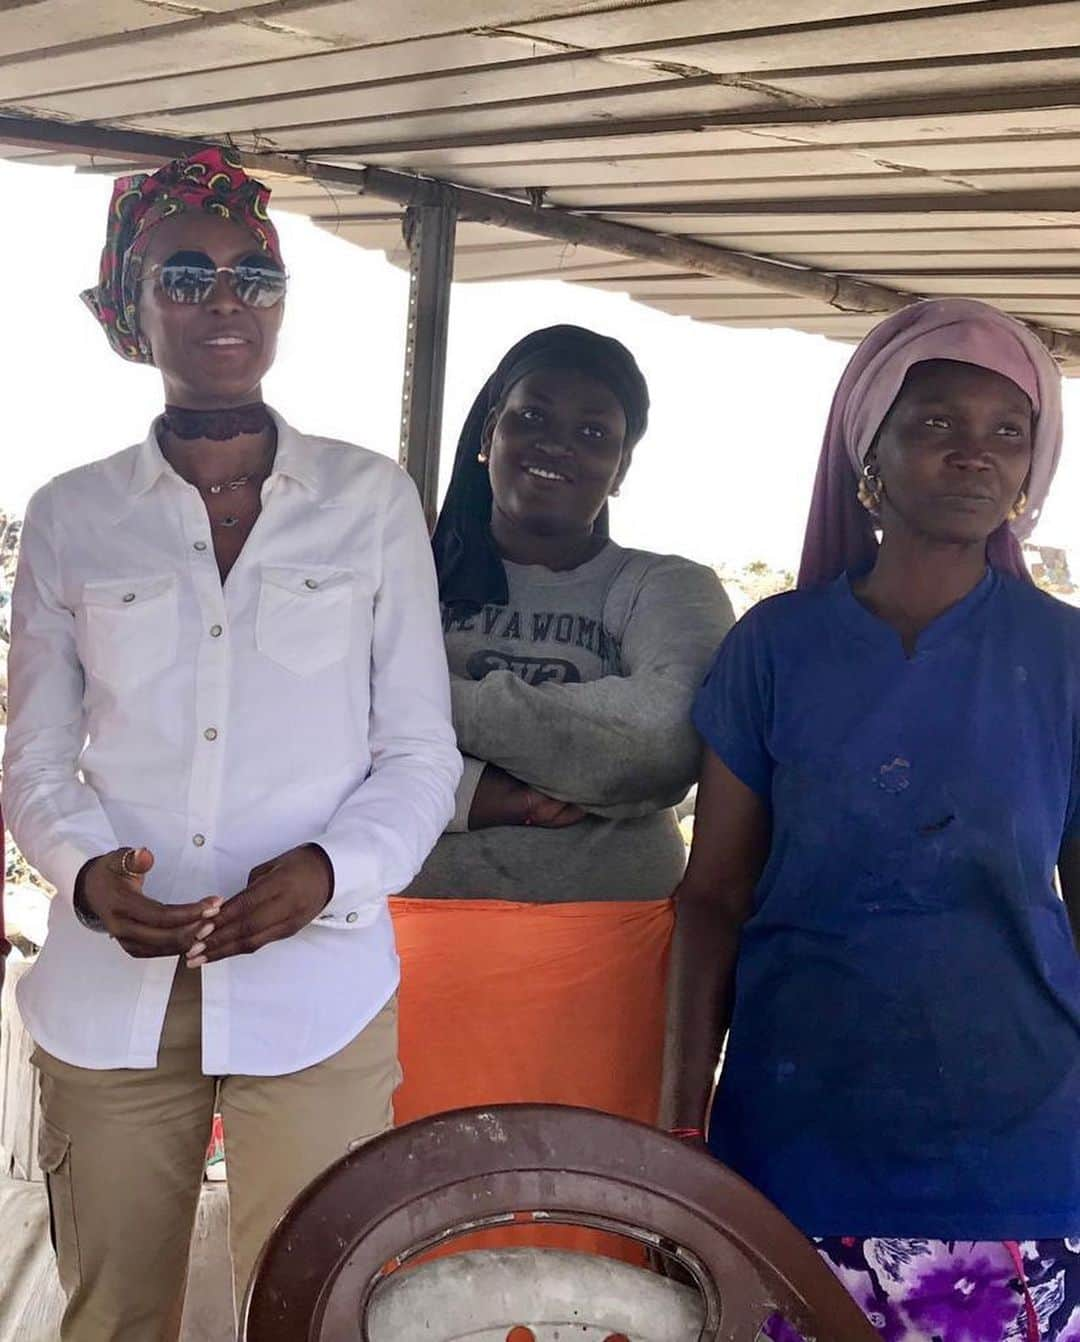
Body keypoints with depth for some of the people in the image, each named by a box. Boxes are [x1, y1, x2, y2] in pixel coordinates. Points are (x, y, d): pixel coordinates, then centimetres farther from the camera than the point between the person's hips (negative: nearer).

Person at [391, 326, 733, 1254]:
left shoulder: (667, 592, 6)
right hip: (418, 954, 1)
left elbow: (665, 741, -13)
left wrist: (448, 697, -8)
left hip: (603, 961, -1)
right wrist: (474, 794, -16)